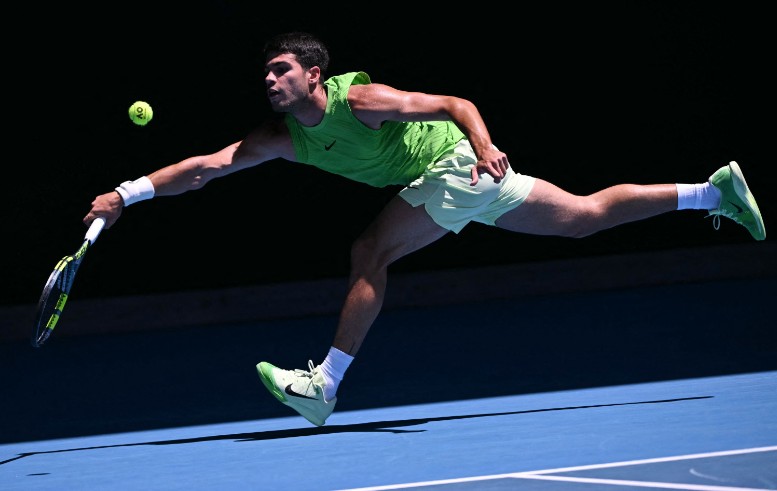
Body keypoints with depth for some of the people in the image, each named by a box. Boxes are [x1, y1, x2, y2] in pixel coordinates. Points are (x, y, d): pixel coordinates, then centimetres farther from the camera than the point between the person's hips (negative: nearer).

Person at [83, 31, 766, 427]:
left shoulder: (358, 99, -21)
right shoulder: (284, 136, 1)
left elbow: (457, 105, -18)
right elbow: (210, 165, -4)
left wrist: (482, 143, -36)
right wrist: (128, 194, -12)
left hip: (458, 164, -8)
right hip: (443, 180, 8)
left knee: (371, 253, -17)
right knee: (588, 216, 11)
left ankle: (324, 385, -16)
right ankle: (714, 192, 15)